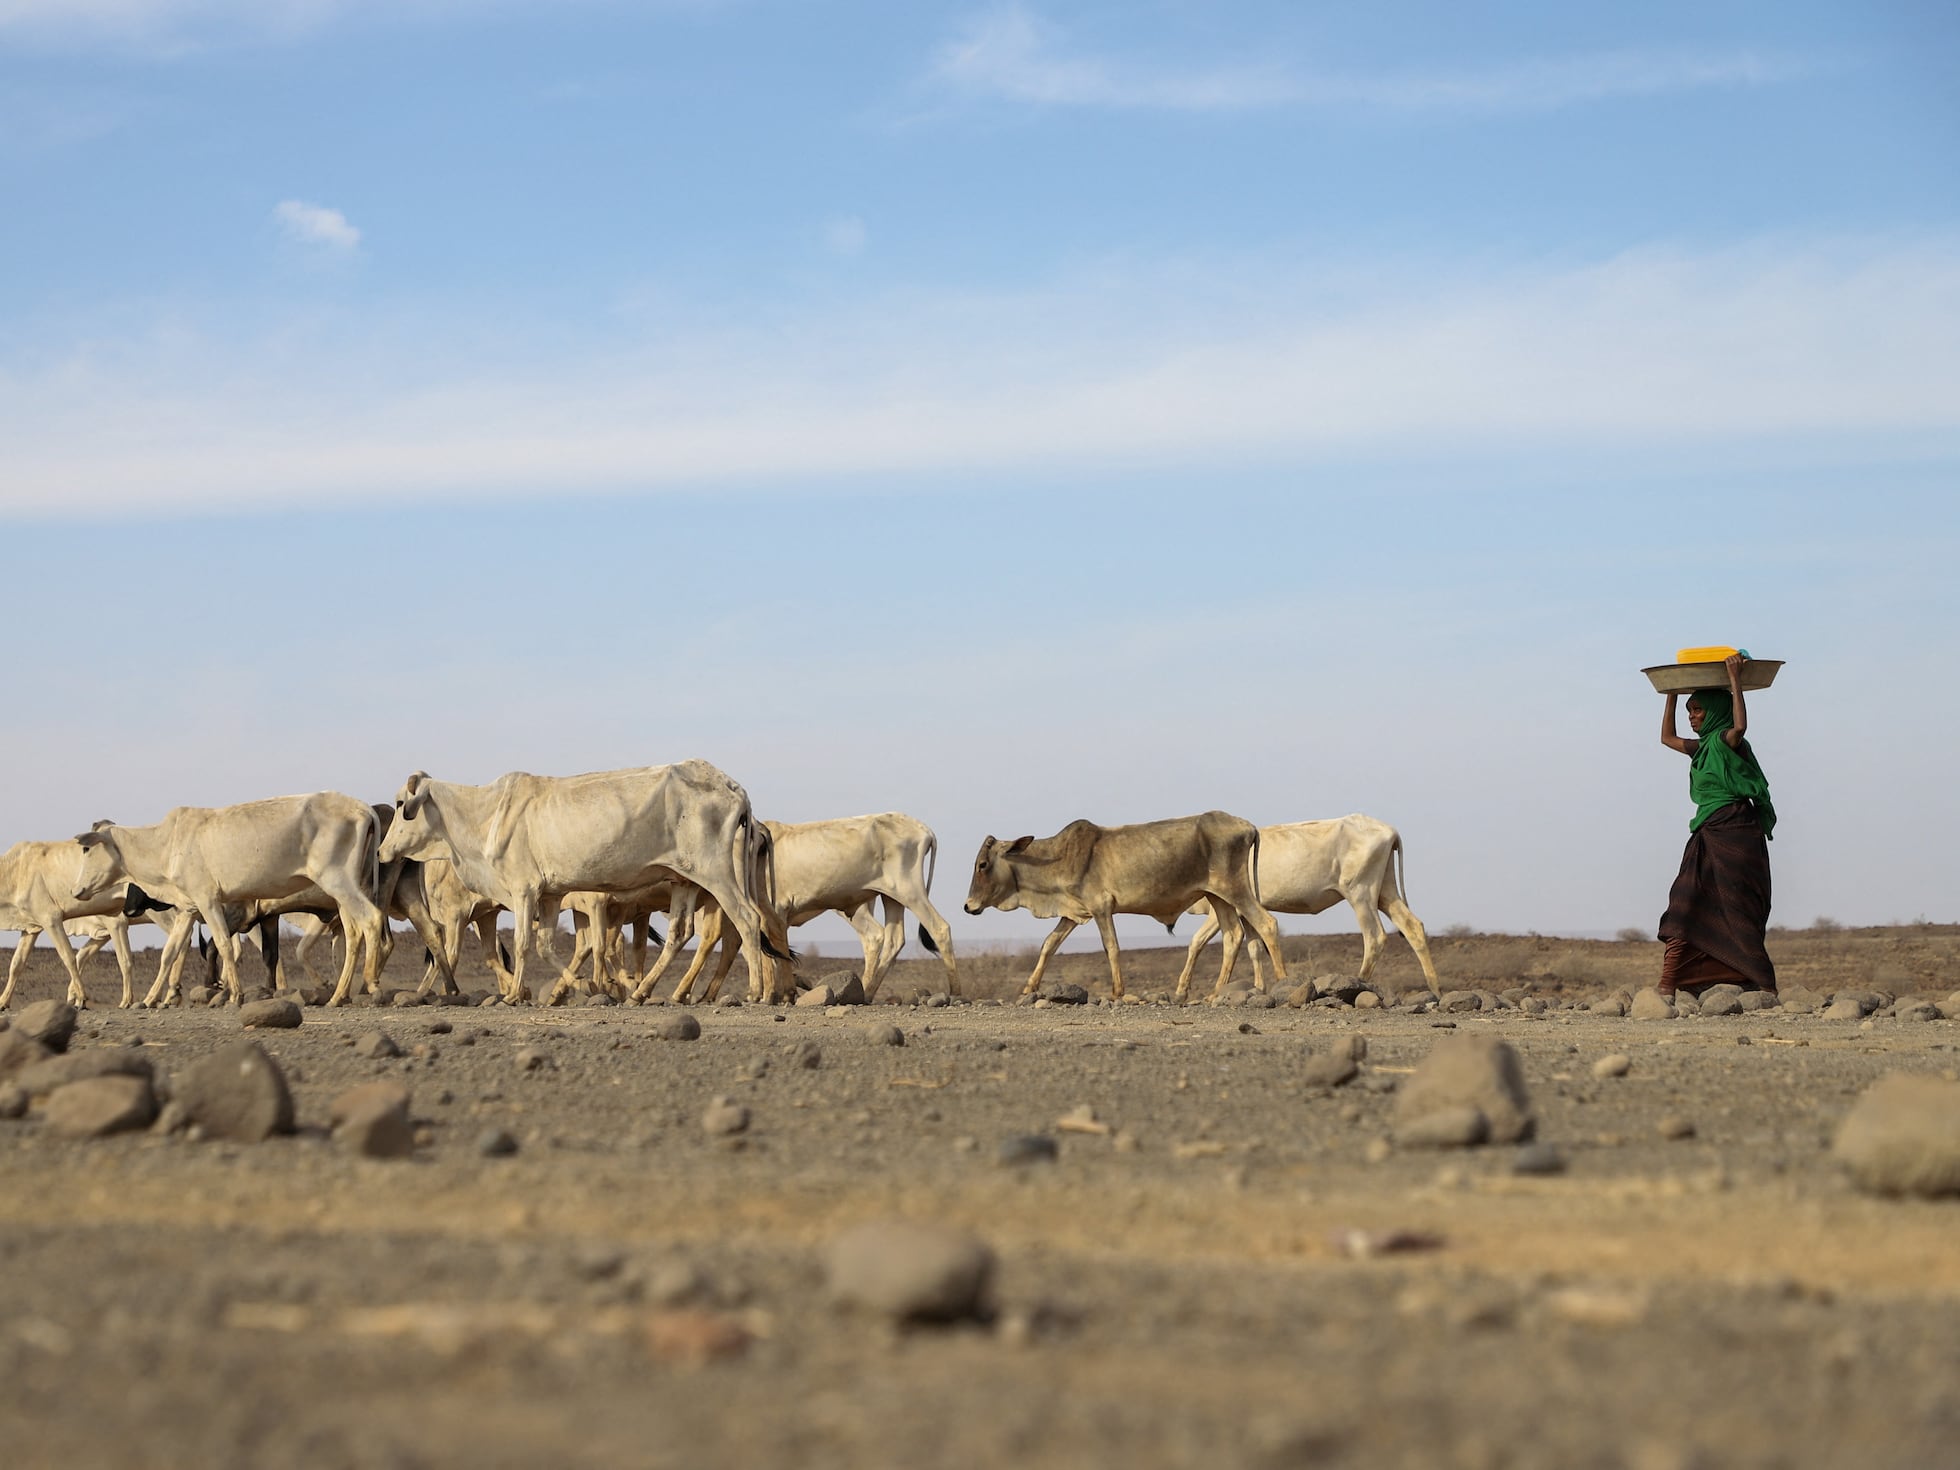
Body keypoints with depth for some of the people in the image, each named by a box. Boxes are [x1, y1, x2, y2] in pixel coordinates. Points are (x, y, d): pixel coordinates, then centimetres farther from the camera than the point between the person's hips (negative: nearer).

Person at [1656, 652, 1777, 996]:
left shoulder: (1727, 741, -7)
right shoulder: (1702, 747, 18)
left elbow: (1740, 726, -30)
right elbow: (1667, 738, 33)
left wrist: (1735, 681, -24)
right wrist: (1672, 694, 27)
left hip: (1735, 833, -9)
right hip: (1708, 835, 9)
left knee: (1739, 911, -9)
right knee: (1684, 904, 1)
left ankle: (1766, 987, -6)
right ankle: (1667, 987, -3)